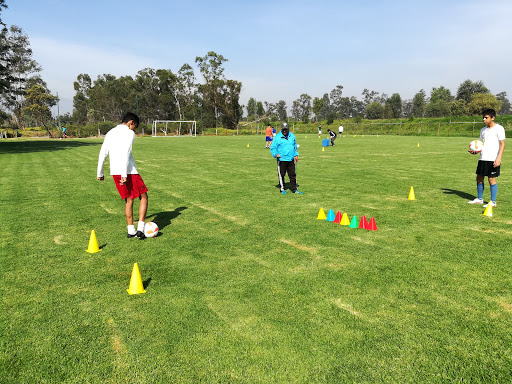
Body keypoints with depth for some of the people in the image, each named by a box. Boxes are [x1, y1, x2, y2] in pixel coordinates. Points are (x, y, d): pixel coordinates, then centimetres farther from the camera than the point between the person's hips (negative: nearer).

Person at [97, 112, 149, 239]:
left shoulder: (110, 133, 17)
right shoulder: (129, 133, -5)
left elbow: (103, 153, 17)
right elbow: (125, 154, -17)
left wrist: (99, 173, 23)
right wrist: (124, 175, -22)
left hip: (114, 172, 7)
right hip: (129, 171, -7)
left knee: (128, 200, 15)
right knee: (143, 197, 5)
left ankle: (131, 231, 15)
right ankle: (140, 228, -2)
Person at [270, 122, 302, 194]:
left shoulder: (292, 136, 10)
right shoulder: (277, 137, -5)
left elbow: (295, 146, 22)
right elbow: (273, 148, -4)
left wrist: (296, 155, 18)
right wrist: (276, 154, -21)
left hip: (291, 159, 4)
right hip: (281, 159, -4)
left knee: (293, 175, 8)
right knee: (281, 175, 3)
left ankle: (294, 189, 16)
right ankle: (282, 189, 17)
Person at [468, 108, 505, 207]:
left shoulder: (499, 128, -6)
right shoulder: (483, 130, 14)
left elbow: (502, 144, -9)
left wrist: (498, 158, -18)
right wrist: (476, 150, 1)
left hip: (493, 159, -7)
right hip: (482, 158, 7)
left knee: (491, 179, -4)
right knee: (479, 178, 9)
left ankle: (493, 202, 5)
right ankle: (480, 199, 22)